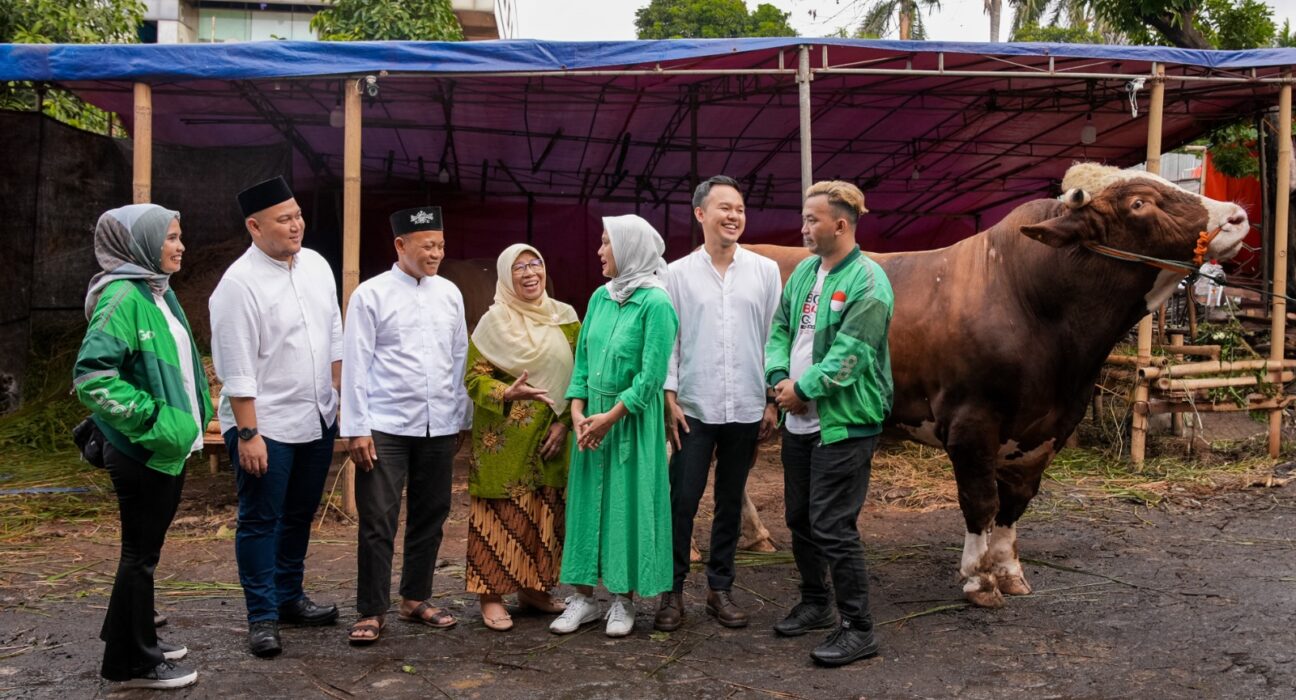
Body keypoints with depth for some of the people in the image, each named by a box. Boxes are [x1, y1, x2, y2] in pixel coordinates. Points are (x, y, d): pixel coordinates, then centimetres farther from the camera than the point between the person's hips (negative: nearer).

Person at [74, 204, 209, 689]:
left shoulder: (158, 292, 10)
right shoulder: (123, 296, -19)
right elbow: (91, 374, -27)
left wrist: (185, 421, 15)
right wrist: (147, 419, -24)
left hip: (169, 447, 9)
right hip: (143, 451, -9)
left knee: (145, 550, 20)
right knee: (140, 554, 3)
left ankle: (133, 639, 35)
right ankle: (133, 662, 17)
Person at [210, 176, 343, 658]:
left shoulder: (316, 265, 5)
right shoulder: (238, 284, -15)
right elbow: (237, 369, -16)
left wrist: (342, 397, 12)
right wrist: (248, 434, -17)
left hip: (318, 419, 7)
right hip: (265, 425, -6)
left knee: (300, 515, 17)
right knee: (260, 521, 4)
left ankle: (289, 597, 32)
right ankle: (262, 617, 16)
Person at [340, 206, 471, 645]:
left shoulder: (450, 294, 7)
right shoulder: (371, 295, -4)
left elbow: (460, 358, 12)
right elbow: (356, 364, -5)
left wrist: (463, 418, 12)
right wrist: (356, 428, -9)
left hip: (439, 426, 4)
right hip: (386, 427, -4)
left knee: (430, 518, 12)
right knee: (378, 522, -1)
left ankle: (416, 600, 28)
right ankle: (371, 612, 12)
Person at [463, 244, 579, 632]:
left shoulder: (565, 317, 7)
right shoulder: (494, 322, -3)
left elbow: (578, 376, 8)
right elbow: (474, 377, -5)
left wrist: (565, 422, -2)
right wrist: (507, 393, -24)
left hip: (551, 438, 4)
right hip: (504, 438, -4)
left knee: (544, 513, 9)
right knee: (502, 513, -1)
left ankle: (532, 588, 22)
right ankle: (492, 595, 8)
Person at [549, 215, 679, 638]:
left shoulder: (655, 303, -13)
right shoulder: (600, 297, 7)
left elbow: (651, 375, -16)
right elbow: (582, 359, 9)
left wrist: (609, 417, -15)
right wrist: (578, 412, -2)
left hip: (633, 420, -6)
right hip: (592, 418, 6)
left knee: (628, 505, 2)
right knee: (587, 501, 8)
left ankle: (624, 600, 15)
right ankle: (584, 596, 18)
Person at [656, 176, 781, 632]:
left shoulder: (764, 270, 4)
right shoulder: (678, 273, 1)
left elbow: (774, 338, 5)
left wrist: (773, 401, 2)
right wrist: (670, 398, -5)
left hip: (745, 409, 2)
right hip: (694, 407, -1)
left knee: (730, 502, 10)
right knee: (682, 500, 0)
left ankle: (720, 589, 22)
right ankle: (672, 591, 13)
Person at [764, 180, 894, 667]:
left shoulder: (867, 282, -14)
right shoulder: (804, 271, 10)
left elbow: (848, 356, -20)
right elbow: (780, 328, 12)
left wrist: (803, 390, -13)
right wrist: (779, 378, -4)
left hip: (844, 424, -8)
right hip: (799, 421, 8)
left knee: (833, 527, -6)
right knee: (799, 518, 17)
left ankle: (858, 630, 9)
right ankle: (816, 605, 36)